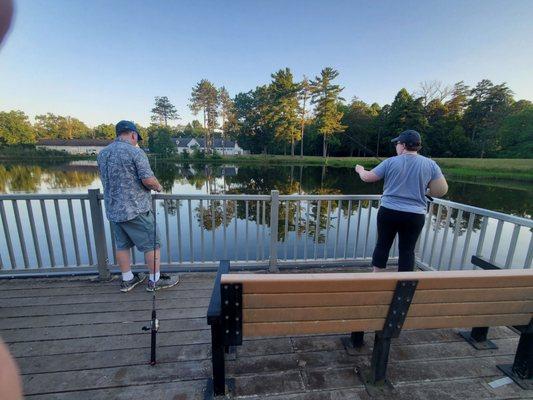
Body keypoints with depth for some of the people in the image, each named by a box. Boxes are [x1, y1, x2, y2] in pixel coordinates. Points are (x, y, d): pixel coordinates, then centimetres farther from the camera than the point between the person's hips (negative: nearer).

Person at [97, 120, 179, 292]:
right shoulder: (135, 152, -13)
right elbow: (148, 180, -20)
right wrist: (158, 187, -1)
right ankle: (155, 280, 15)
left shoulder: (102, 154, 9)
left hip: (113, 210, 8)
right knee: (151, 244, 4)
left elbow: (106, 181, 19)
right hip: (136, 209, -7)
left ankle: (127, 280, 29)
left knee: (122, 245, 16)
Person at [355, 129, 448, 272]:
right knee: (407, 250, 10)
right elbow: (442, 191, -2)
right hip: (415, 216, 1)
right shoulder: (430, 164, -1)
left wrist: (360, 170, 19)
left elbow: (367, 177, -1)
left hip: (388, 212, -1)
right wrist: (424, 191, 16)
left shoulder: (391, 162, -6)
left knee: (382, 245, 12)